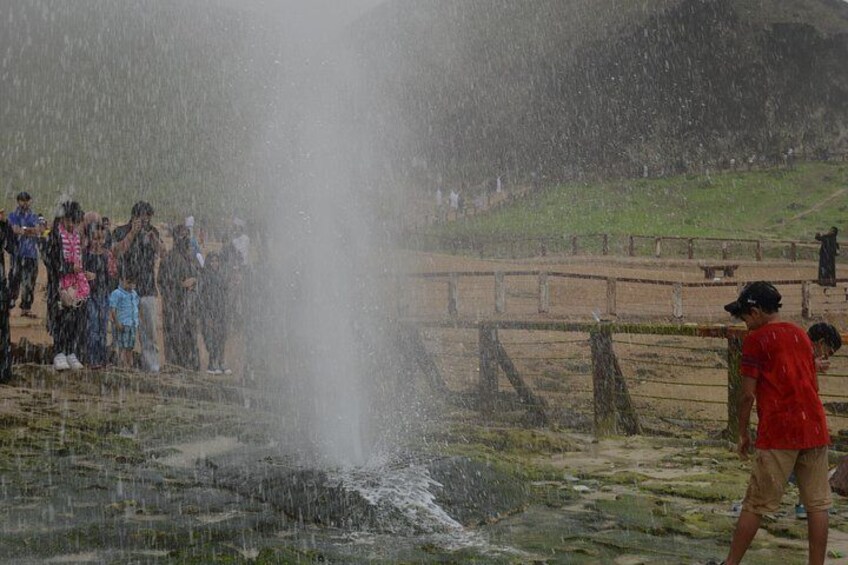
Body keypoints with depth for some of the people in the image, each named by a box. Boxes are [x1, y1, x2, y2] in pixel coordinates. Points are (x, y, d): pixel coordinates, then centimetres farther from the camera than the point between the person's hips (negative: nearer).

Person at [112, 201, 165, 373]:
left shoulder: (152, 231, 13)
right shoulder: (121, 232, 3)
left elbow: (162, 252, 4)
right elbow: (116, 251, -14)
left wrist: (152, 236, -10)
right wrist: (133, 233, -13)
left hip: (148, 288, 2)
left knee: (150, 327, -3)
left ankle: (151, 365, -1)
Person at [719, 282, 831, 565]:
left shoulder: (756, 339, -5)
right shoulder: (801, 334, 15)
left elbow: (748, 394, -8)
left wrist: (743, 433, 3)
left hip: (778, 433, -6)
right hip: (815, 428, 6)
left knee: (755, 505, 1)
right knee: (817, 504, 5)